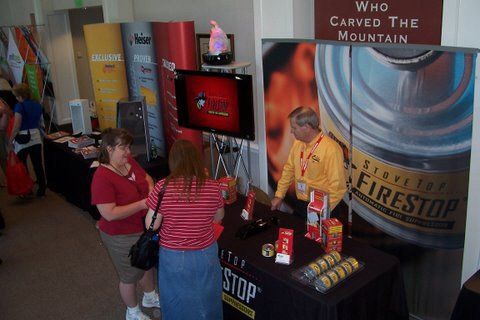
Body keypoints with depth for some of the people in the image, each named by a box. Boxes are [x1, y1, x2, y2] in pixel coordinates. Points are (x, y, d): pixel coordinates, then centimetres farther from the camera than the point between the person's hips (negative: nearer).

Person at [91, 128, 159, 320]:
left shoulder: (129, 161, -7)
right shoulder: (102, 177, -29)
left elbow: (146, 177, 11)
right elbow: (109, 214, -32)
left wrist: (151, 187, -12)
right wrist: (143, 204, -31)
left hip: (144, 227, 8)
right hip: (122, 237, -8)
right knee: (130, 276, 15)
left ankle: (150, 297, 56)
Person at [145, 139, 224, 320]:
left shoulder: (163, 187, -20)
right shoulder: (212, 187, -15)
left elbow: (151, 225, -12)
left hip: (173, 256, -1)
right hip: (205, 254, 1)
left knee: (177, 303, 22)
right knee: (205, 300, 25)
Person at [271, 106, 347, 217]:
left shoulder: (331, 149, -22)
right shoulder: (298, 143, 1)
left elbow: (337, 187, -22)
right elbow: (289, 169, 11)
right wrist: (279, 195, 9)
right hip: (299, 204, 7)